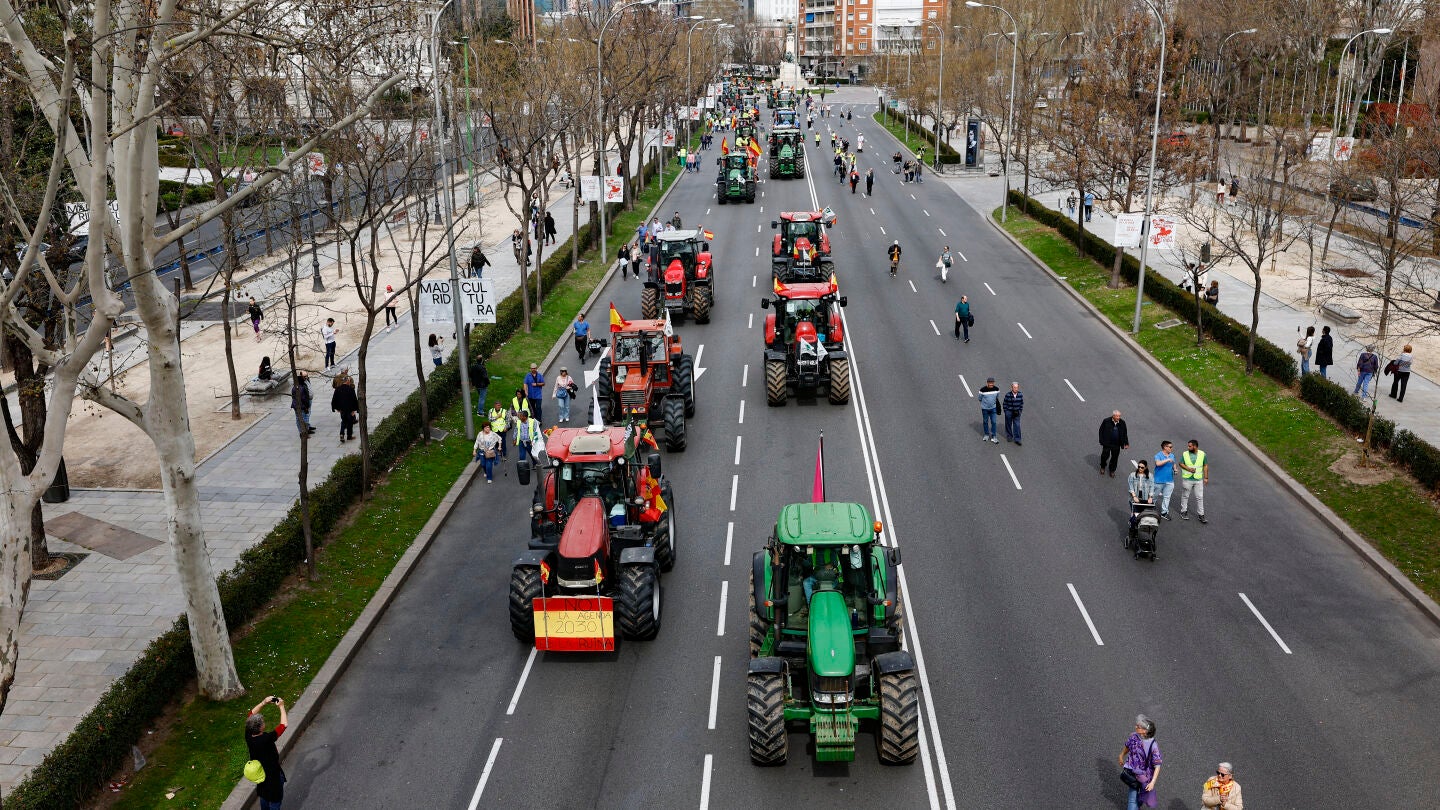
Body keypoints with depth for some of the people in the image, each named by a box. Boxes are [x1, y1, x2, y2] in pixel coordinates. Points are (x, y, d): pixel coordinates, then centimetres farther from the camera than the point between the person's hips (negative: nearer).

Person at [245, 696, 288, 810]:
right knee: (275, 800, 14)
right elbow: (284, 724, -34)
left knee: (264, 797, 29)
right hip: (273, 775, -7)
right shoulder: (266, 739, -39)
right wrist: (281, 707, -24)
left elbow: (250, 715, -6)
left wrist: (264, 702, -10)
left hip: (260, 773, 7)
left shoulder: (248, 736, -20)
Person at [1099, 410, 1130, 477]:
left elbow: (1125, 433, 6)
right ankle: (1102, 467, 38)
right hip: (1107, 443, -2)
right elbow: (1101, 431, -4)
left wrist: (1126, 443, 6)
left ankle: (1112, 470, 30)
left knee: (1115, 457, 10)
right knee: (1105, 455, 10)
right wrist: (1101, 441, -7)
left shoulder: (1122, 423, -3)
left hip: (1117, 444, 2)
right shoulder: (1106, 421, -11)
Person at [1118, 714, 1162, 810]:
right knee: (1133, 794, 11)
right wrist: (1121, 756, 22)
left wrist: (1153, 782, -28)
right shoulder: (1134, 736, -17)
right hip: (1133, 772, 2)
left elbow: (1157, 766, -24)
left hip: (1144, 776, -2)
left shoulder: (1153, 746, -31)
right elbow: (1127, 746, 6)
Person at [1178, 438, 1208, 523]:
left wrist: (1206, 477, 2)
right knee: (1185, 496, 9)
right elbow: (1181, 463, 2)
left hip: (1198, 479, 0)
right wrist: (1188, 469, -16)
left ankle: (1200, 515, 9)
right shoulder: (1185, 454, -3)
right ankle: (1183, 512, 24)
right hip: (1187, 479, 0)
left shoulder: (1202, 454, -1)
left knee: (1200, 497, 2)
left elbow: (1205, 466, 4)